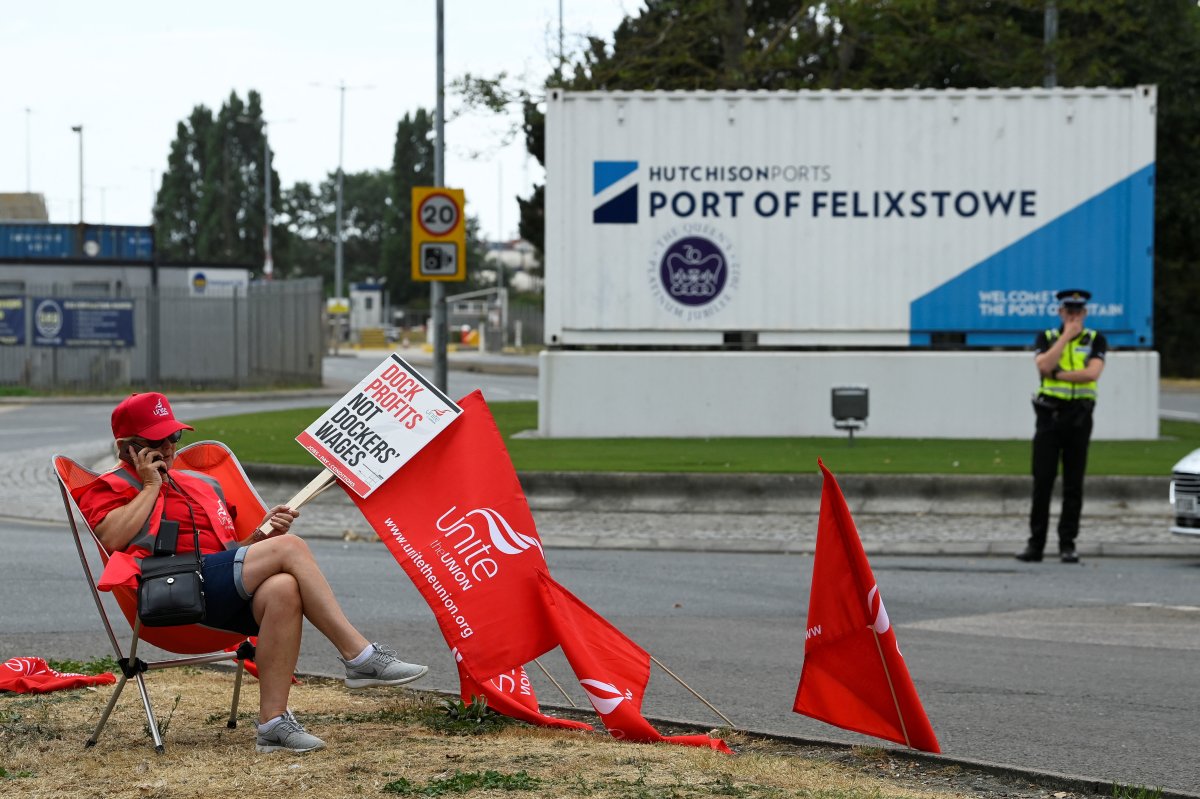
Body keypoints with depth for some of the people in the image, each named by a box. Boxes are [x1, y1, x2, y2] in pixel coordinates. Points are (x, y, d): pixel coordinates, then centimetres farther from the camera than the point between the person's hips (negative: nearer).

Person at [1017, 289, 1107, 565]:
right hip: (1050, 415, 0)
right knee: (1042, 482, -2)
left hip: (1079, 416, 0)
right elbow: (1044, 365, -13)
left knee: (1074, 485, 2)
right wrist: (1066, 335, -10)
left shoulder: (1095, 340, 6)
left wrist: (1057, 374, -10)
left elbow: (1092, 373, -11)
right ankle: (1035, 544, 2)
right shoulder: (1046, 338, 7)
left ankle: (1068, 545, 7)